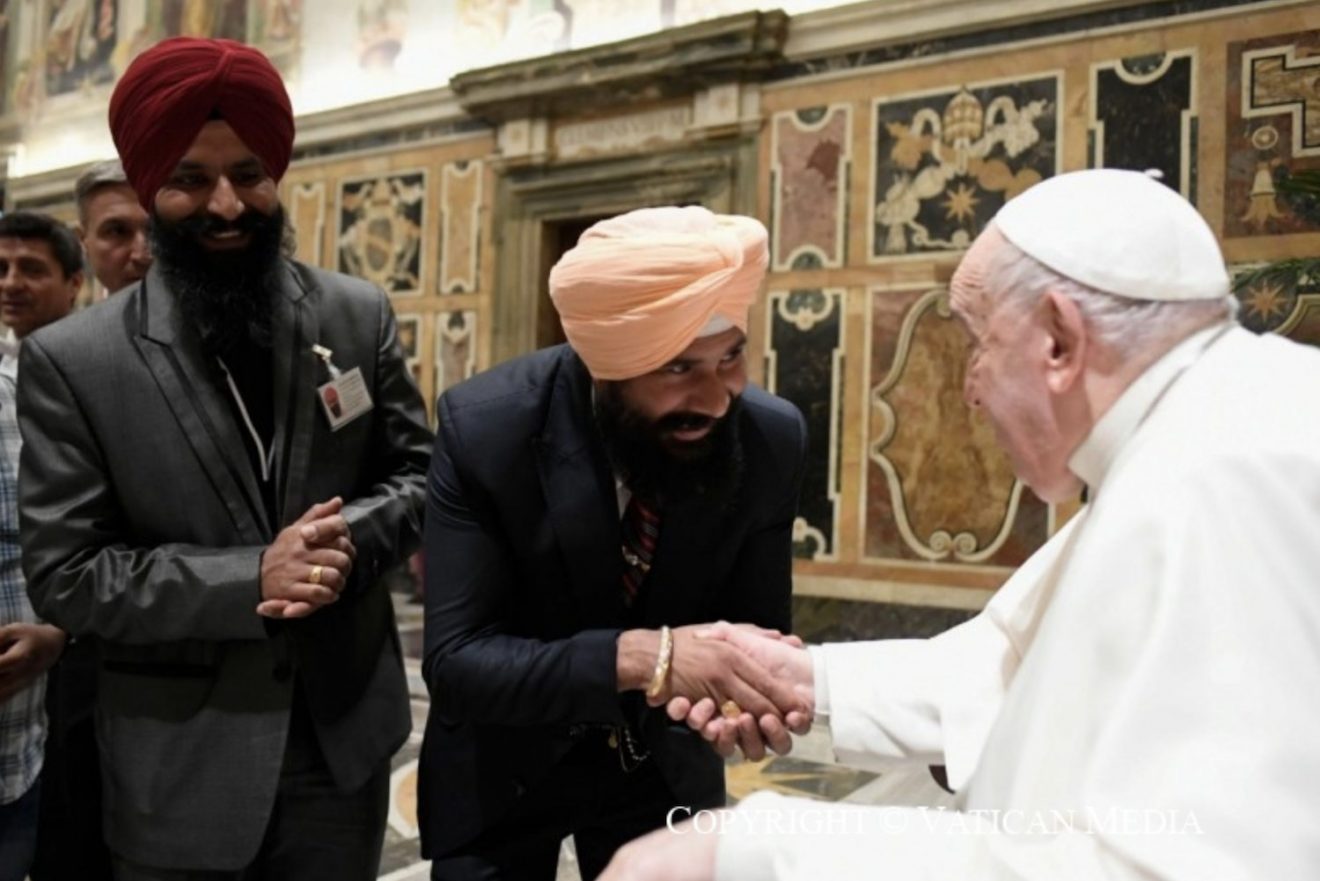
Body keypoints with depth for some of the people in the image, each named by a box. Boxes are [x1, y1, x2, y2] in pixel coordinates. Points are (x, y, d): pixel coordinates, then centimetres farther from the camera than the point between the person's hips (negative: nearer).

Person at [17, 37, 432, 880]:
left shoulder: (360, 316, -2)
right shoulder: (72, 359, -9)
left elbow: (420, 470, 4)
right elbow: (64, 575, -9)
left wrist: (348, 542, -17)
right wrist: (250, 581, -20)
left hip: (345, 734, 2)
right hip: (180, 766, -1)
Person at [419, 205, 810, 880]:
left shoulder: (772, 438, -19)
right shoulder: (482, 427, -26)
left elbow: (756, 626, -10)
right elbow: (454, 660, -27)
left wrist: (737, 682, -34)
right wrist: (642, 654, -41)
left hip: (663, 758, 2)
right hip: (500, 764, -1)